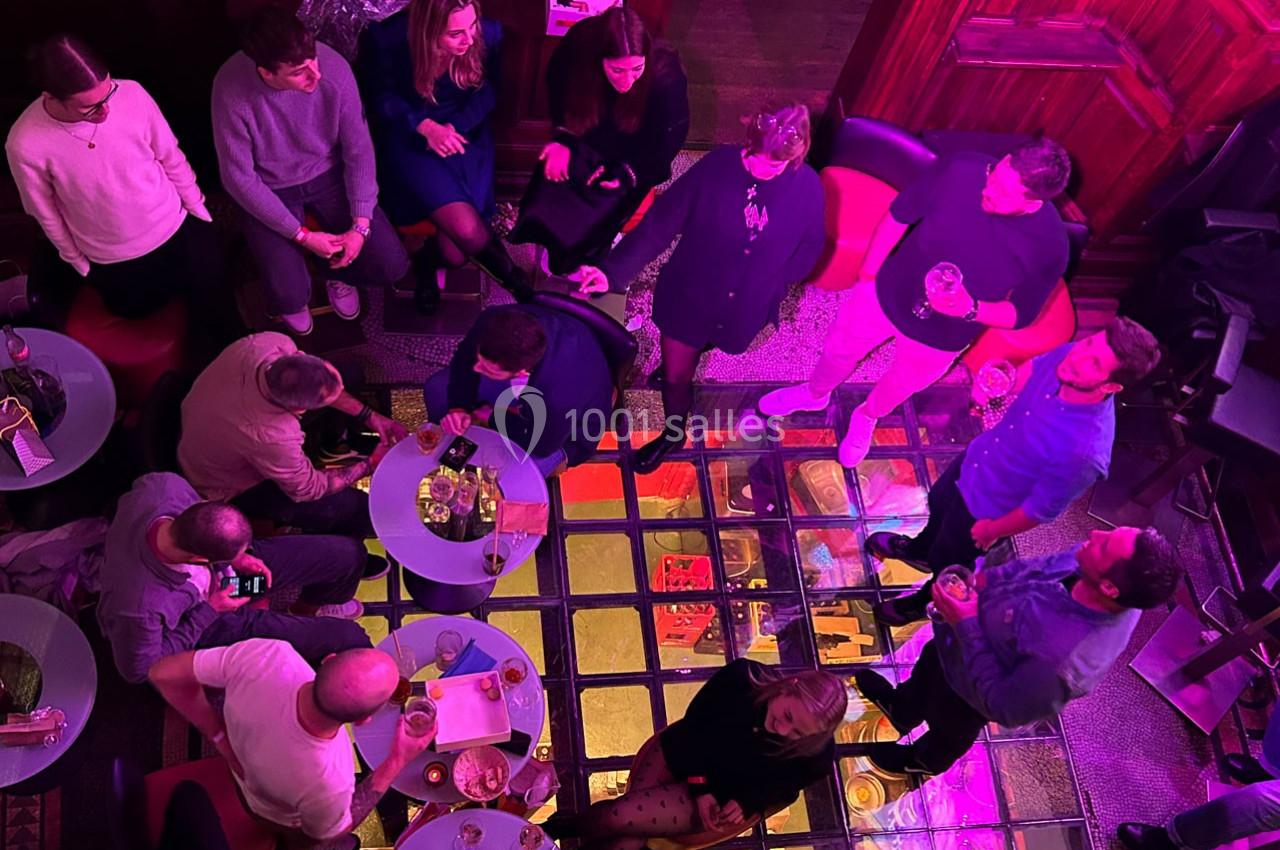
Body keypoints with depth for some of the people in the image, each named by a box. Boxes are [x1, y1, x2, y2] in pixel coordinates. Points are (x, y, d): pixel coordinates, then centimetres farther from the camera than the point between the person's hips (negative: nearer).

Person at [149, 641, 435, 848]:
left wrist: (221, 738, -18)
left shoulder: (267, 655, -45)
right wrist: (398, 761, -20)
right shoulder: (328, 784, -48)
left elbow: (164, 673, -26)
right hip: (289, 816, -4)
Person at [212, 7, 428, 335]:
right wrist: (301, 235, -20)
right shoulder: (232, 90, -29)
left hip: (329, 175, 2)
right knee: (289, 296, -19)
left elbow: (358, 150, -12)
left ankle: (339, 270, 22)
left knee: (392, 265, -11)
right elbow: (238, 177, -19)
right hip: (270, 190, -2)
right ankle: (290, 300, 20)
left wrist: (360, 225, -18)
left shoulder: (333, 66, -24)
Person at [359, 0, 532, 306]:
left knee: (455, 255, -10)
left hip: (466, 135, 2)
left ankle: (429, 258, 28)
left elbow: (489, 89, 0)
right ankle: (514, 279, 7)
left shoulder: (489, 33, -16)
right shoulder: (387, 39, -22)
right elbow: (381, 97, -6)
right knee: (466, 230, -24)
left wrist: (455, 127, -15)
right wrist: (425, 126, -21)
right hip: (410, 138, -2)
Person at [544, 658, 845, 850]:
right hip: (680, 756, 1)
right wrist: (699, 785, -16)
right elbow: (694, 720, -12)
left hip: (723, 795, -1)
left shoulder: (816, 755, -26)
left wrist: (748, 802, -17)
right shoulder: (742, 676, -27)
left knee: (619, 816, -19)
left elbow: (786, 784, -2)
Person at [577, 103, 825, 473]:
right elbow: (660, 222, -23)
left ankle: (683, 356, 70)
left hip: (743, 309, 2)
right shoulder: (718, 166, -25)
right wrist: (613, 271, -30)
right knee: (675, 376, 14)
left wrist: (773, 282, -9)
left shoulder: (807, 188, -20)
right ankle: (674, 431, 48)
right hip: (688, 294, -2)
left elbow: (809, 247, -1)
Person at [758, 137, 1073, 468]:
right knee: (840, 348, 25)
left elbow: (1021, 315, -15)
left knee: (899, 385, 28)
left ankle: (867, 417, 64)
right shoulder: (960, 170, -30)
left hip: (939, 338, 0)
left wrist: (971, 309, -35)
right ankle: (815, 393, 60)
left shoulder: (1049, 245, -30)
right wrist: (867, 275, -3)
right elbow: (899, 216, -12)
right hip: (886, 294, 1)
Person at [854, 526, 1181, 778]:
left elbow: (1004, 708, -31)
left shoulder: (1063, 662, -49)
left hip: (974, 678, -5)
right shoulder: (1086, 561, -30)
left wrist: (966, 627, -32)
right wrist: (989, 577, -17)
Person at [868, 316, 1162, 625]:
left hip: (987, 510, -5)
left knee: (946, 563, 24)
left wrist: (991, 531, -12)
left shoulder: (1086, 449, -45)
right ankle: (919, 550, 69)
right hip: (973, 460, 6)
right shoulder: (1069, 356, -27)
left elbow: (1040, 510, -27)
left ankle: (923, 602, 59)